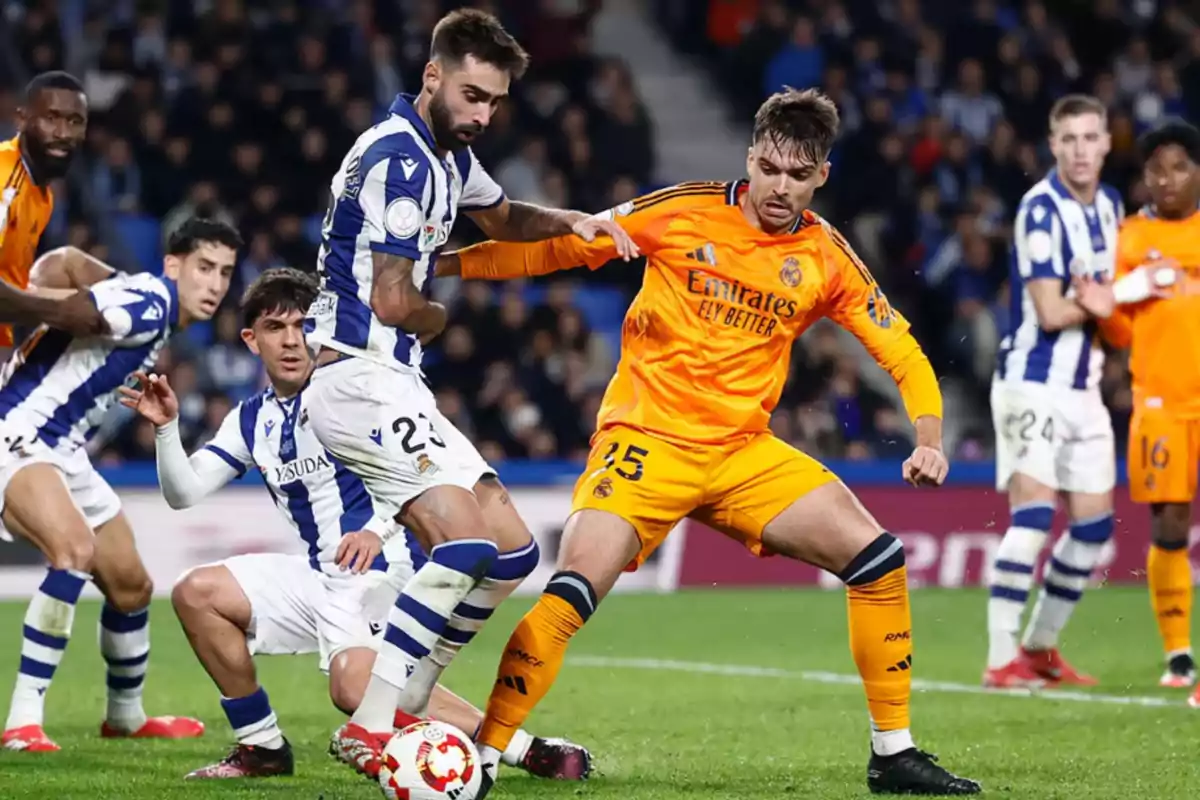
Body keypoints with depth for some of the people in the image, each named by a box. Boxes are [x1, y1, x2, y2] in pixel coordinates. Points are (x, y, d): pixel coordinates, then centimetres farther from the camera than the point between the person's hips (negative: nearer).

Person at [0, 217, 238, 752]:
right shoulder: (148, 300, -18)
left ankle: (126, 716, 44)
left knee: (131, 586, 20)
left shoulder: (157, 315, 11)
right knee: (75, 548, -35)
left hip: (61, 449, 11)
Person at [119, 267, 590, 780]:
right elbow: (184, 492, 10)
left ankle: (528, 750, -28)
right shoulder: (252, 421, 12)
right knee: (196, 593, 1)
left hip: (383, 569, -8)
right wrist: (166, 427, -7)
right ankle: (261, 747, 9)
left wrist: (378, 530, -29)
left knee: (356, 688, -31)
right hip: (320, 578, 8)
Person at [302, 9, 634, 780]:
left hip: (396, 385, 10)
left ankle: (404, 711, 10)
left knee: (511, 551, 6)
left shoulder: (449, 156, 15)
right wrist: (444, 317, 3)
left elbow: (502, 216, 36)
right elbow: (393, 302, -19)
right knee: (466, 541, -23)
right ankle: (368, 729, -23)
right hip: (357, 377, -10)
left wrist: (570, 221, 16)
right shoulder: (395, 158, -16)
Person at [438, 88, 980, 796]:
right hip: (646, 439, -4)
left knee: (878, 557, -7)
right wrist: (441, 262, -5)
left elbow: (902, 354, 8)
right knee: (573, 592, -23)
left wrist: (929, 440, -9)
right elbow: (561, 247, 1)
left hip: (745, 453, 4)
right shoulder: (682, 214, -5)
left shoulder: (826, 258, 3)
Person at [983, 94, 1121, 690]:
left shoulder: (1109, 206, 10)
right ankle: (1001, 659, -16)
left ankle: (1040, 647, 20)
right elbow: (1051, 312, -20)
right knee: (1033, 514, -17)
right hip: (1033, 380, -8)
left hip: (1082, 386, 8)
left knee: (1095, 523, 8)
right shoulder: (1040, 210, -15)